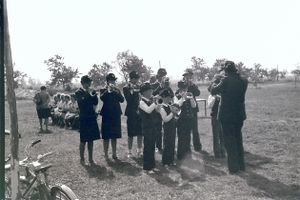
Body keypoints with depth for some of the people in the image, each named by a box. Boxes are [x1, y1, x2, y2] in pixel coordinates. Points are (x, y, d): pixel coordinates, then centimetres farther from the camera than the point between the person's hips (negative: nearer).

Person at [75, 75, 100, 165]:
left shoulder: (89, 92, 12)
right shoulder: (78, 92, -5)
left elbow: (95, 102, 7)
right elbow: (83, 101, -21)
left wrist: (95, 95, -7)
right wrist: (88, 93, -17)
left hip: (91, 118, 6)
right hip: (84, 118, -6)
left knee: (91, 139, 10)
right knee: (83, 140, 1)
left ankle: (91, 159, 18)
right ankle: (82, 159, 13)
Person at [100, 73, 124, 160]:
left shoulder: (117, 90, 10)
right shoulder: (103, 90, 1)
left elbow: (122, 100, -6)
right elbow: (102, 98, -19)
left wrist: (116, 91, -16)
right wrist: (108, 90, -23)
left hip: (116, 116, 3)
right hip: (106, 116, -3)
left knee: (114, 136, 10)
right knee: (106, 137, 2)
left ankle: (114, 154, 18)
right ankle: (106, 154, 10)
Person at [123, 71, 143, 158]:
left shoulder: (139, 87, 10)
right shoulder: (126, 88, -3)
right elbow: (129, 100, -15)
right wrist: (132, 91, -21)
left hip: (140, 112, 4)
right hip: (132, 113, -4)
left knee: (140, 133, 8)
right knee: (131, 134, 2)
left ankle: (139, 151, 20)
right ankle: (130, 152, 14)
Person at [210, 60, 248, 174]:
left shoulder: (226, 81, -17)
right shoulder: (243, 81, 0)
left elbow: (213, 91, -9)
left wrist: (214, 84, 11)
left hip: (227, 116, -5)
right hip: (239, 115, 6)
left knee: (230, 141, 4)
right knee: (238, 139, 19)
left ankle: (234, 167, 8)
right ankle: (241, 165, 26)